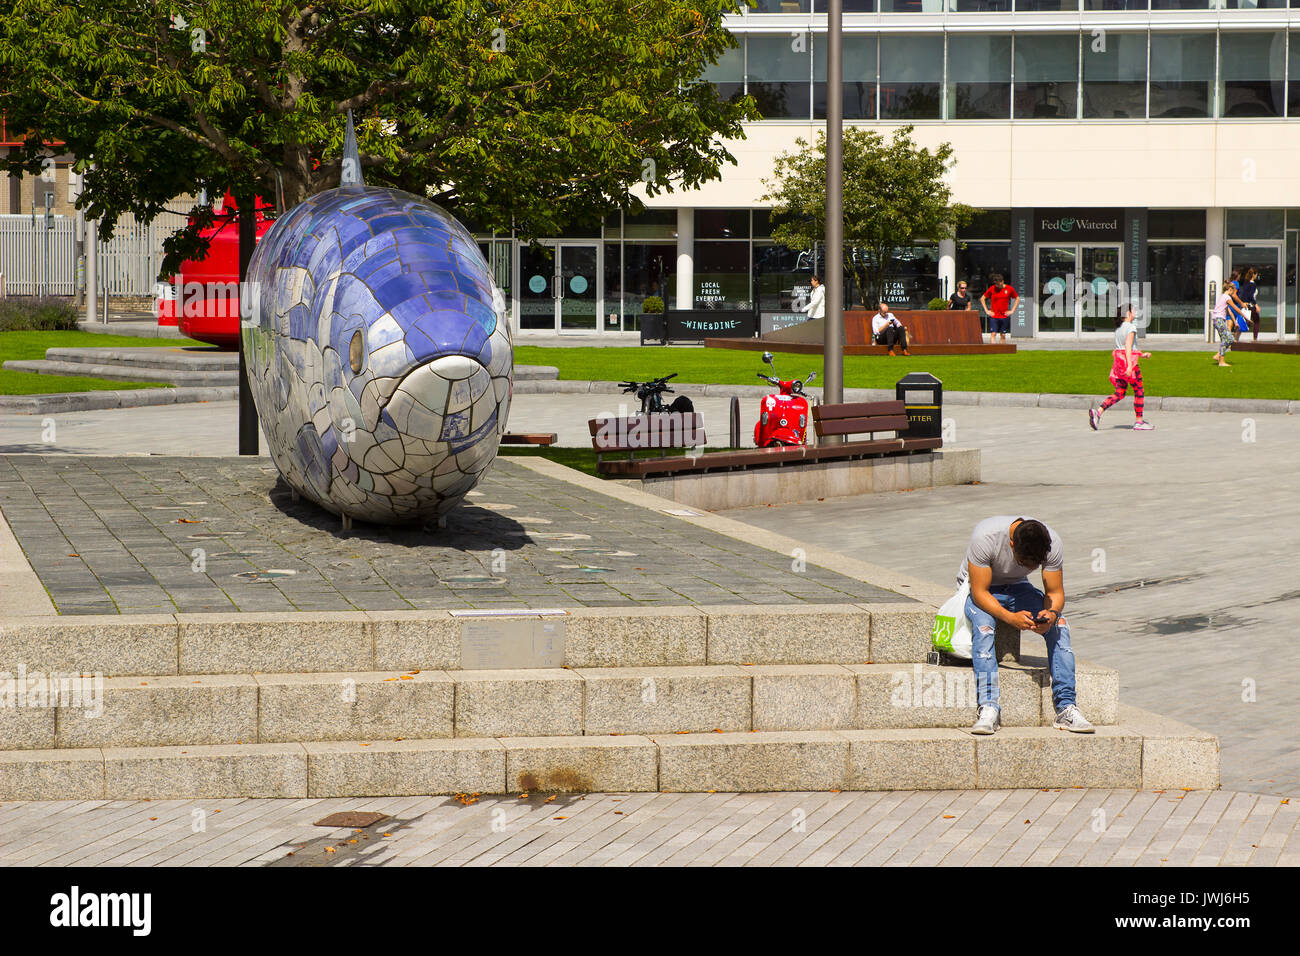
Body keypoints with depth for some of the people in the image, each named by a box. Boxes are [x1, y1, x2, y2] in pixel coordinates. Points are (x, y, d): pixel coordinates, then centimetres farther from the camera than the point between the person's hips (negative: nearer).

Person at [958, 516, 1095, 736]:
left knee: (1059, 625, -22)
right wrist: (1010, 618, -45)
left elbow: (1055, 592, -13)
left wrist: (1052, 613, -36)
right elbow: (979, 592, -30)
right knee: (983, 625, -36)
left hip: (1017, 588, 3)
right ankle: (989, 708, -39)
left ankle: (1066, 707, -22)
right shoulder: (985, 537, -33)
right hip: (980, 591, -3)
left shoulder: (1052, 543, -22)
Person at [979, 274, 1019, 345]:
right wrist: (986, 310, 0)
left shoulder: (1009, 289, 0)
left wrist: (1012, 310, 3)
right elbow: (982, 298, 8)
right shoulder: (992, 289, -2)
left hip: (1004, 316, 1)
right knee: (993, 334, -12)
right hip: (994, 316, -1)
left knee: (1003, 335, 6)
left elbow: (1017, 299, 12)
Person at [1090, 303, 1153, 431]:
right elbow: (1128, 346, -19)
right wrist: (1129, 365, -25)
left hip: (1118, 362, 8)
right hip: (1129, 360, -8)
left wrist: (1142, 355, 27)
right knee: (1139, 392, 5)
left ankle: (1098, 412, -10)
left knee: (1119, 394, 7)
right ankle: (1139, 422, 10)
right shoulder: (1131, 327, -9)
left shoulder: (1118, 328, 15)